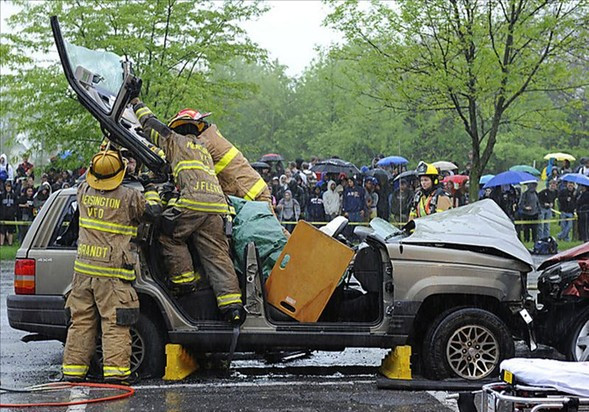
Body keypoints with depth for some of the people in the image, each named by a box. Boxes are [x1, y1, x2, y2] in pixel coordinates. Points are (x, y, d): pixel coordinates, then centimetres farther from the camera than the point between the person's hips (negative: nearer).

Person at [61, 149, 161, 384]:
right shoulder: (129, 197, -9)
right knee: (115, 323, -2)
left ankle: (73, 368, 12)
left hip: (83, 270, 5)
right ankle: (116, 369, -7)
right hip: (112, 273, -5)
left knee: (81, 321, 10)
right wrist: (151, 188, 19)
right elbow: (153, 212, 5)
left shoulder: (84, 191, 4)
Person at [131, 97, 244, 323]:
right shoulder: (204, 148, 36)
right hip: (218, 204, 6)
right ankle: (232, 303, -8)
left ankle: (184, 279, 6)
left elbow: (151, 124, 26)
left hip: (194, 200, -6)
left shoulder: (177, 141, 16)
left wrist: (136, 102, 40)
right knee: (217, 255, 1)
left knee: (169, 235, 13)